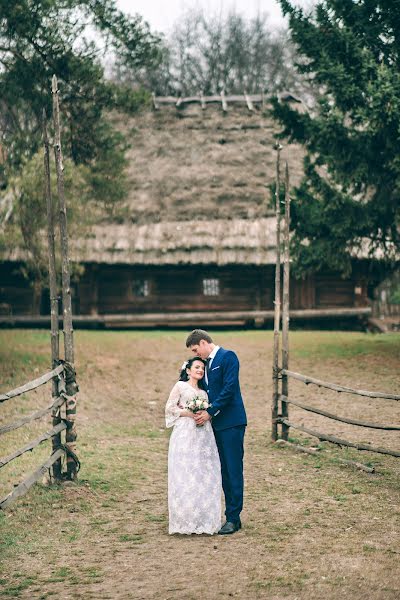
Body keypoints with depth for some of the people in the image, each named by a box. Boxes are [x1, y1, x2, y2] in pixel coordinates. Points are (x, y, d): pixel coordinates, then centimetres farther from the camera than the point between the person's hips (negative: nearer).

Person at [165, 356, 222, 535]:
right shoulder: (180, 386, 6)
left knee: (205, 475, 0)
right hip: (185, 434, -5)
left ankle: (204, 520, 4)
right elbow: (169, 407, 0)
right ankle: (186, 521, -6)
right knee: (185, 476, -9)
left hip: (203, 435, 5)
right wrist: (188, 413, -12)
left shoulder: (203, 392, 21)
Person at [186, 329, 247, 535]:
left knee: (233, 470, -6)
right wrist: (202, 412, 0)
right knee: (224, 471, 9)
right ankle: (232, 516, 14)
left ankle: (233, 518, -4)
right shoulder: (207, 363, 18)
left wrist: (210, 412, -15)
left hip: (231, 422, -9)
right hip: (217, 423, 9)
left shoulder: (228, 356, -8)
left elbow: (229, 388, -17)